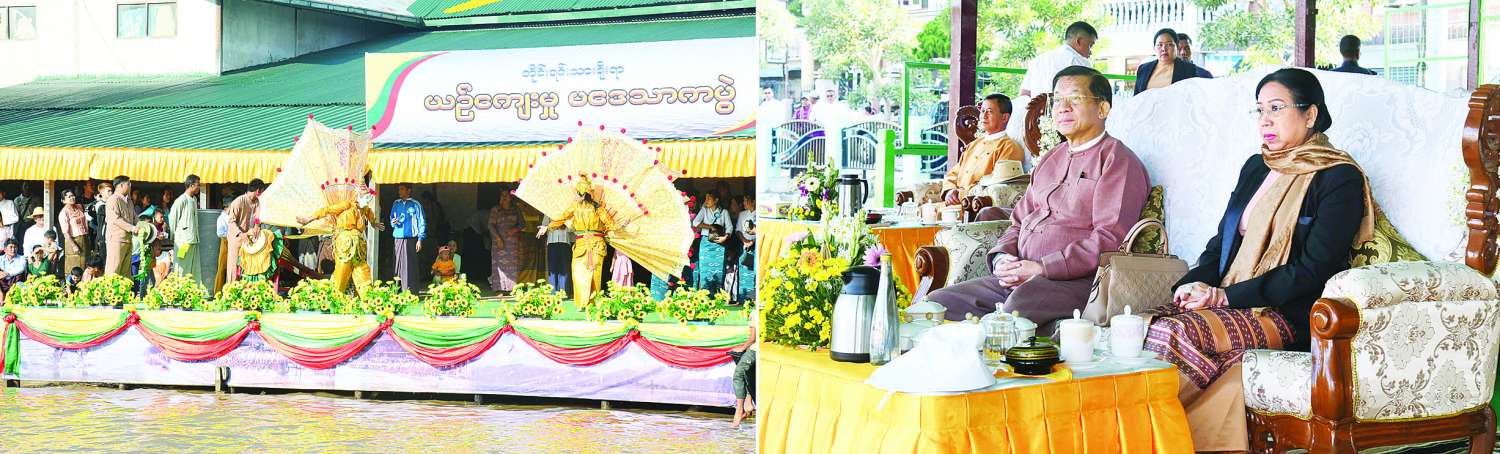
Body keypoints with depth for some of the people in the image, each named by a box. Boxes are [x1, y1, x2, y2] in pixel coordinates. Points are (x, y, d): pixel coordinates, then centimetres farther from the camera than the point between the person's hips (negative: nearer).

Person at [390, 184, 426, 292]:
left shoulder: (415, 204, 1)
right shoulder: (396, 204, 14)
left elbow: (422, 222, -1)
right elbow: (392, 218, 23)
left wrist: (420, 239, -8)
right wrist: (393, 222, -2)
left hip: (411, 238, -4)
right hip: (398, 238, 4)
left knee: (410, 265, -8)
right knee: (400, 264, 2)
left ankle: (411, 292, -8)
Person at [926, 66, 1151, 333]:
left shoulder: (1117, 160, 0)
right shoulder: (1051, 159, 26)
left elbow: (1109, 239, -12)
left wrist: (1041, 268, -16)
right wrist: (1003, 258, 3)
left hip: (1075, 280, -8)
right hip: (1018, 277, 8)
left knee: (1020, 304, -40)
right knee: (939, 301, -9)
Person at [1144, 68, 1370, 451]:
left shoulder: (1340, 180, -2)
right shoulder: (1256, 167, 21)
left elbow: (1311, 271, -10)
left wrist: (1226, 296, -13)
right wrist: (1192, 285, -1)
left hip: (1288, 318, -6)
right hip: (1229, 306, 6)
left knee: (1177, 333, -33)